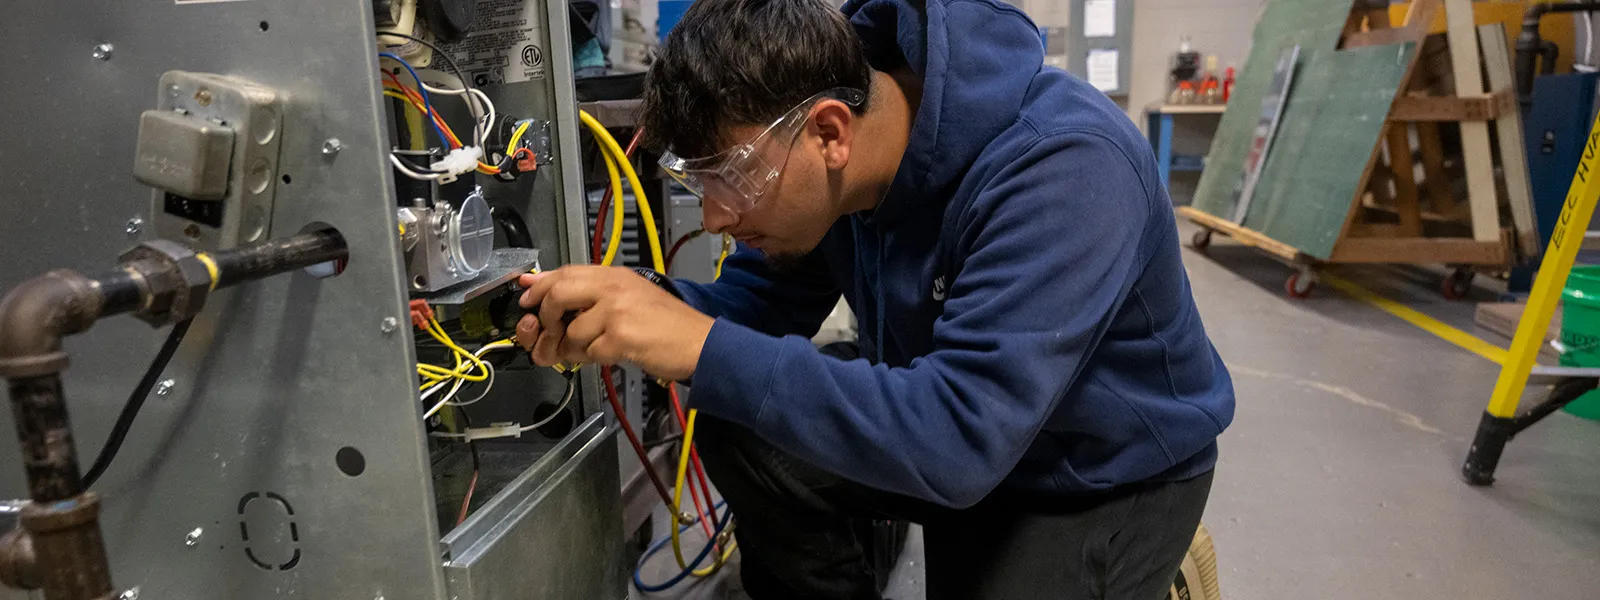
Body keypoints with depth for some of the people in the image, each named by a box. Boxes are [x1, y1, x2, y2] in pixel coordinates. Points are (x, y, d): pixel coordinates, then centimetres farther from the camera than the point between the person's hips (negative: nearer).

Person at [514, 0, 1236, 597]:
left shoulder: (1064, 168, -36)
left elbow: (962, 442, -40)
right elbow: (765, 298, -2)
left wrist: (706, 349, -43)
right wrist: (628, 314, -22)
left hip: (1109, 473, -5)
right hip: (952, 419, 6)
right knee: (738, 429, -11)